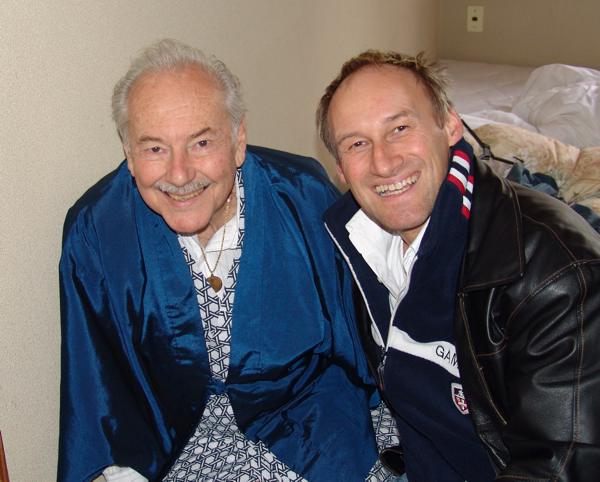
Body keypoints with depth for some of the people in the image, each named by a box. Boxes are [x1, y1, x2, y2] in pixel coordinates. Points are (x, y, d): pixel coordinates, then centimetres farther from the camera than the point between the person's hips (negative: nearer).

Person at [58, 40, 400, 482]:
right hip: (176, 424, 0)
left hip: (306, 400, 1)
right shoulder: (94, 230, -17)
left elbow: (355, 317, -4)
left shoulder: (305, 197, -20)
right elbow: (99, 380, -6)